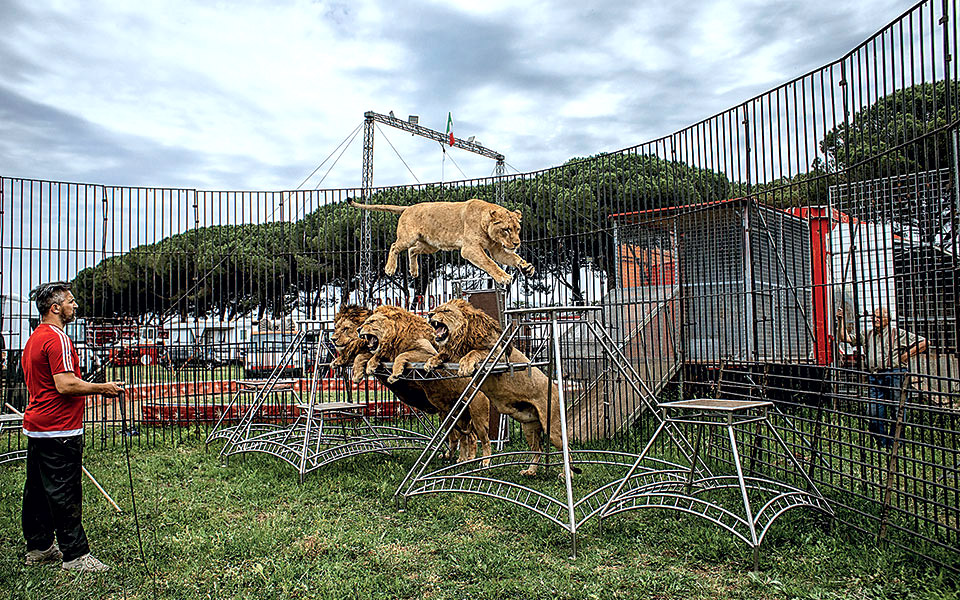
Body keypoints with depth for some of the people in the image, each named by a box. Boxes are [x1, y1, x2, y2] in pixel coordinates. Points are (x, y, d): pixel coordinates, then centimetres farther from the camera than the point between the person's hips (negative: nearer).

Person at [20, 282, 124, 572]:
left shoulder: (34, 338, 16)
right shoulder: (57, 338, -18)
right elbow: (66, 385, -25)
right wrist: (103, 388, -15)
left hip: (36, 426, 11)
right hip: (59, 429, -11)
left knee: (38, 489, 17)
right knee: (64, 493, -5)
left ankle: (38, 547, 28)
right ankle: (75, 554, 2)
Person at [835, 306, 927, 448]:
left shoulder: (897, 333, 7)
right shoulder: (867, 335, 19)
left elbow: (923, 342, 5)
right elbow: (844, 337, 17)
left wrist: (905, 356, -2)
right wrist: (840, 320, 7)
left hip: (894, 374, -4)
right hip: (874, 377, 4)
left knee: (897, 412, 0)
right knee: (873, 413, -1)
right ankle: (884, 444, 11)